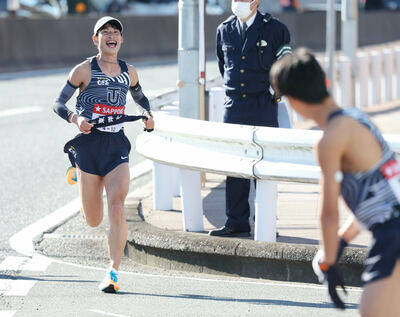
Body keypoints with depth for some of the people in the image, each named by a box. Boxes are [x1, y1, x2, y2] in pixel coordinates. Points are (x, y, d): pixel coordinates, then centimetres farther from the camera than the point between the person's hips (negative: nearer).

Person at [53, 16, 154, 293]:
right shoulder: (84, 70, -2)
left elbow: (140, 97, 27)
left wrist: (148, 115, 6)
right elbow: (58, 104, 1)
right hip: (89, 144, -1)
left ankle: (113, 273, -11)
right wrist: (75, 118, -18)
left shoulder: (129, 72, 8)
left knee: (117, 210, -17)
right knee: (93, 221, 6)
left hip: (117, 146, 2)